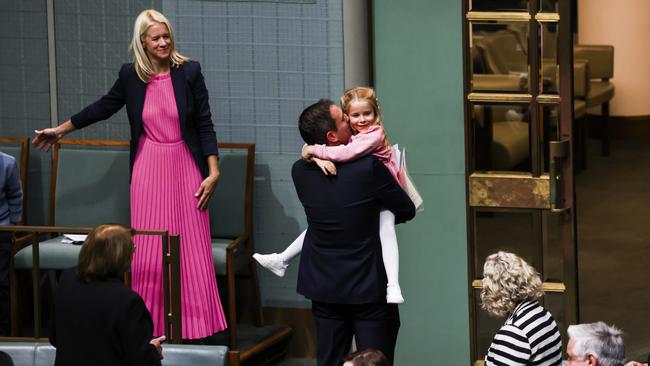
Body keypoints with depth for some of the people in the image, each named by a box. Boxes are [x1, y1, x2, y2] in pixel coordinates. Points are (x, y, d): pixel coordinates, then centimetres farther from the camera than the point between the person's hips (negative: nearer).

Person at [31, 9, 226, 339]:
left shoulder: (189, 72, -4)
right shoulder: (131, 75, 1)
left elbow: (205, 124, -2)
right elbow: (104, 107, 17)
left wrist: (213, 172, -7)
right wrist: (60, 130, 25)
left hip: (185, 168, -1)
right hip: (148, 169, 1)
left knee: (191, 247, -1)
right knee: (148, 250, 0)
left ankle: (194, 323, 10)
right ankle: (150, 325, 9)